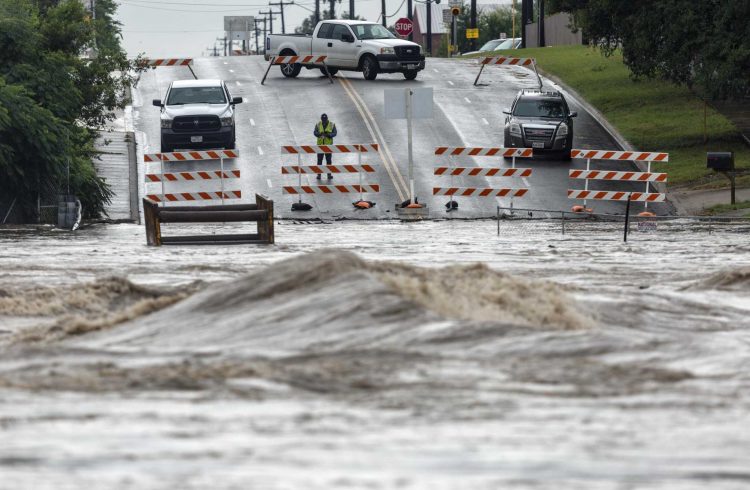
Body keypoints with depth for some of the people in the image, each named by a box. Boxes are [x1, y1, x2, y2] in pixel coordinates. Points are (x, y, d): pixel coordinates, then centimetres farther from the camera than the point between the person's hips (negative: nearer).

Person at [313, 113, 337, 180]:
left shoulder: (332, 125, -4)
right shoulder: (318, 124, -1)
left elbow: (335, 133, -5)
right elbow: (315, 132, -3)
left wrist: (329, 135, -23)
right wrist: (319, 134, -24)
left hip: (328, 144, 0)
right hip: (320, 144, 0)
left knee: (328, 160, 5)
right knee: (319, 160, 2)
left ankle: (329, 174, 12)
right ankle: (319, 174, 7)